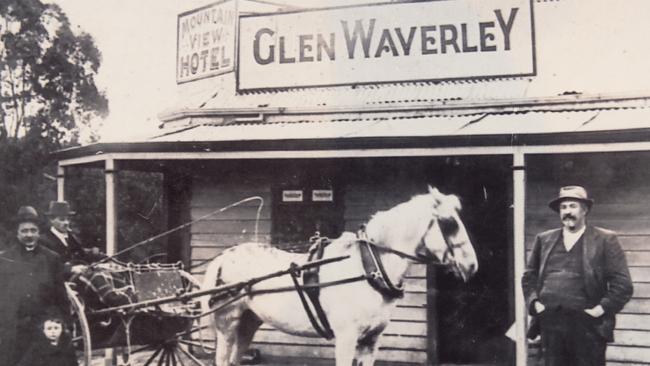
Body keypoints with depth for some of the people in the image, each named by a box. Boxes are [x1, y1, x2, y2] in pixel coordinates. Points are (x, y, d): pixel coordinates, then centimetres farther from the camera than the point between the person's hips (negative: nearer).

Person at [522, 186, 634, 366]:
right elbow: (528, 276, 18)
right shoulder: (544, 239, 12)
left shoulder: (605, 240, 1)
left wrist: (602, 309, -10)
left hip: (587, 325, -3)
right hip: (551, 325, 3)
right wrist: (534, 302, 4)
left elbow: (622, 284, -4)